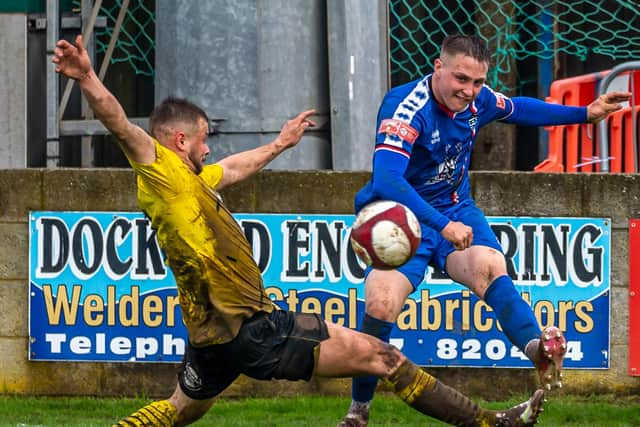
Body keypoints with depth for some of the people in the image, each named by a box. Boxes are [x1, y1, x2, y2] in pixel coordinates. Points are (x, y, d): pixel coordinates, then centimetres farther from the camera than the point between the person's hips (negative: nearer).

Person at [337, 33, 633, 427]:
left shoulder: (479, 100, -3)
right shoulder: (406, 107, -25)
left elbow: (518, 109, 23)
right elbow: (387, 180, -38)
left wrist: (585, 113, 19)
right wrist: (442, 225, -46)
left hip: (455, 211, 4)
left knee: (488, 265, -29)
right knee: (381, 304, -24)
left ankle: (537, 348, -54)